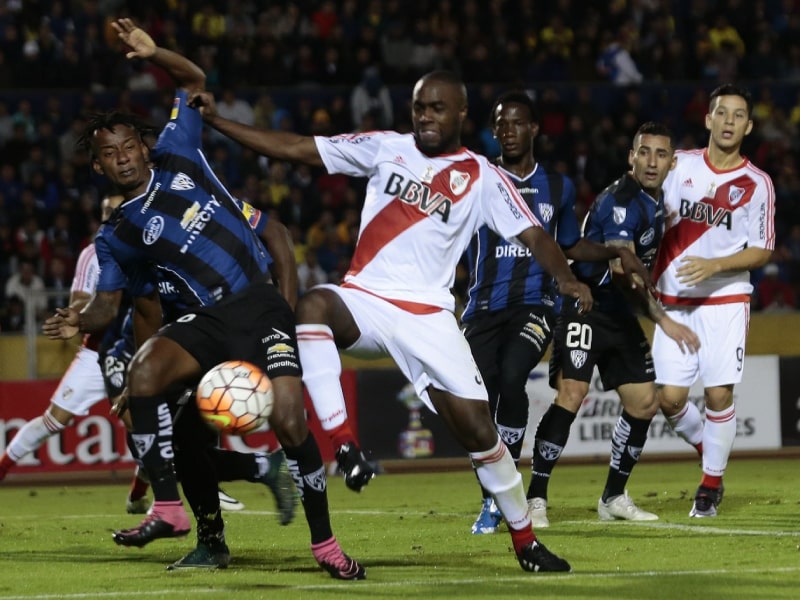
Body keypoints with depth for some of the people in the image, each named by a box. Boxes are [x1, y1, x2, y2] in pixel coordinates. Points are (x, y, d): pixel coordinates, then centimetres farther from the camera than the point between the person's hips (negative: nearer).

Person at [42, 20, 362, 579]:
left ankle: (325, 543, -4)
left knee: (288, 420, -17)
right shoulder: (117, 235, 11)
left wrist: (154, 54, 2)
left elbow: (195, 80, 19)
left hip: (261, 302, -1)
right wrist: (81, 320, -12)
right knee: (145, 371, -29)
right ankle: (168, 508, -24)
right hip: (203, 320, 1)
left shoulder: (178, 156, 11)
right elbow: (108, 299, 10)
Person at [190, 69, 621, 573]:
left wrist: (565, 278, -22)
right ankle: (345, 446, -34)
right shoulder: (385, 148, 8)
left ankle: (525, 540, 12)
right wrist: (215, 121, 0)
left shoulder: (482, 177, 6)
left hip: (428, 315, 0)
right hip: (363, 300, 0)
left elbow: (533, 235, -1)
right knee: (314, 305, -35)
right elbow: (293, 149, 7)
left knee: (477, 426, -8)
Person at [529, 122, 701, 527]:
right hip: (584, 306, -9)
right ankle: (536, 499, -21)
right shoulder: (620, 201, -20)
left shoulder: (657, 201, 9)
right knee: (572, 394, -22)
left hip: (619, 312, 9)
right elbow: (623, 270, -31)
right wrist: (663, 320, -35)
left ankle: (614, 498, 20)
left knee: (644, 402, 7)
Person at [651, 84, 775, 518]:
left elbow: (761, 253, -1)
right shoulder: (681, 164, 5)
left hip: (725, 299, -2)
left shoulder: (757, 184, -1)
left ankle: (711, 483, 9)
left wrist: (713, 266, -15)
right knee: (670, 398, -5)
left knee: (719, 394, -9)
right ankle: (706, 447, 24)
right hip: (675, 301, 2)